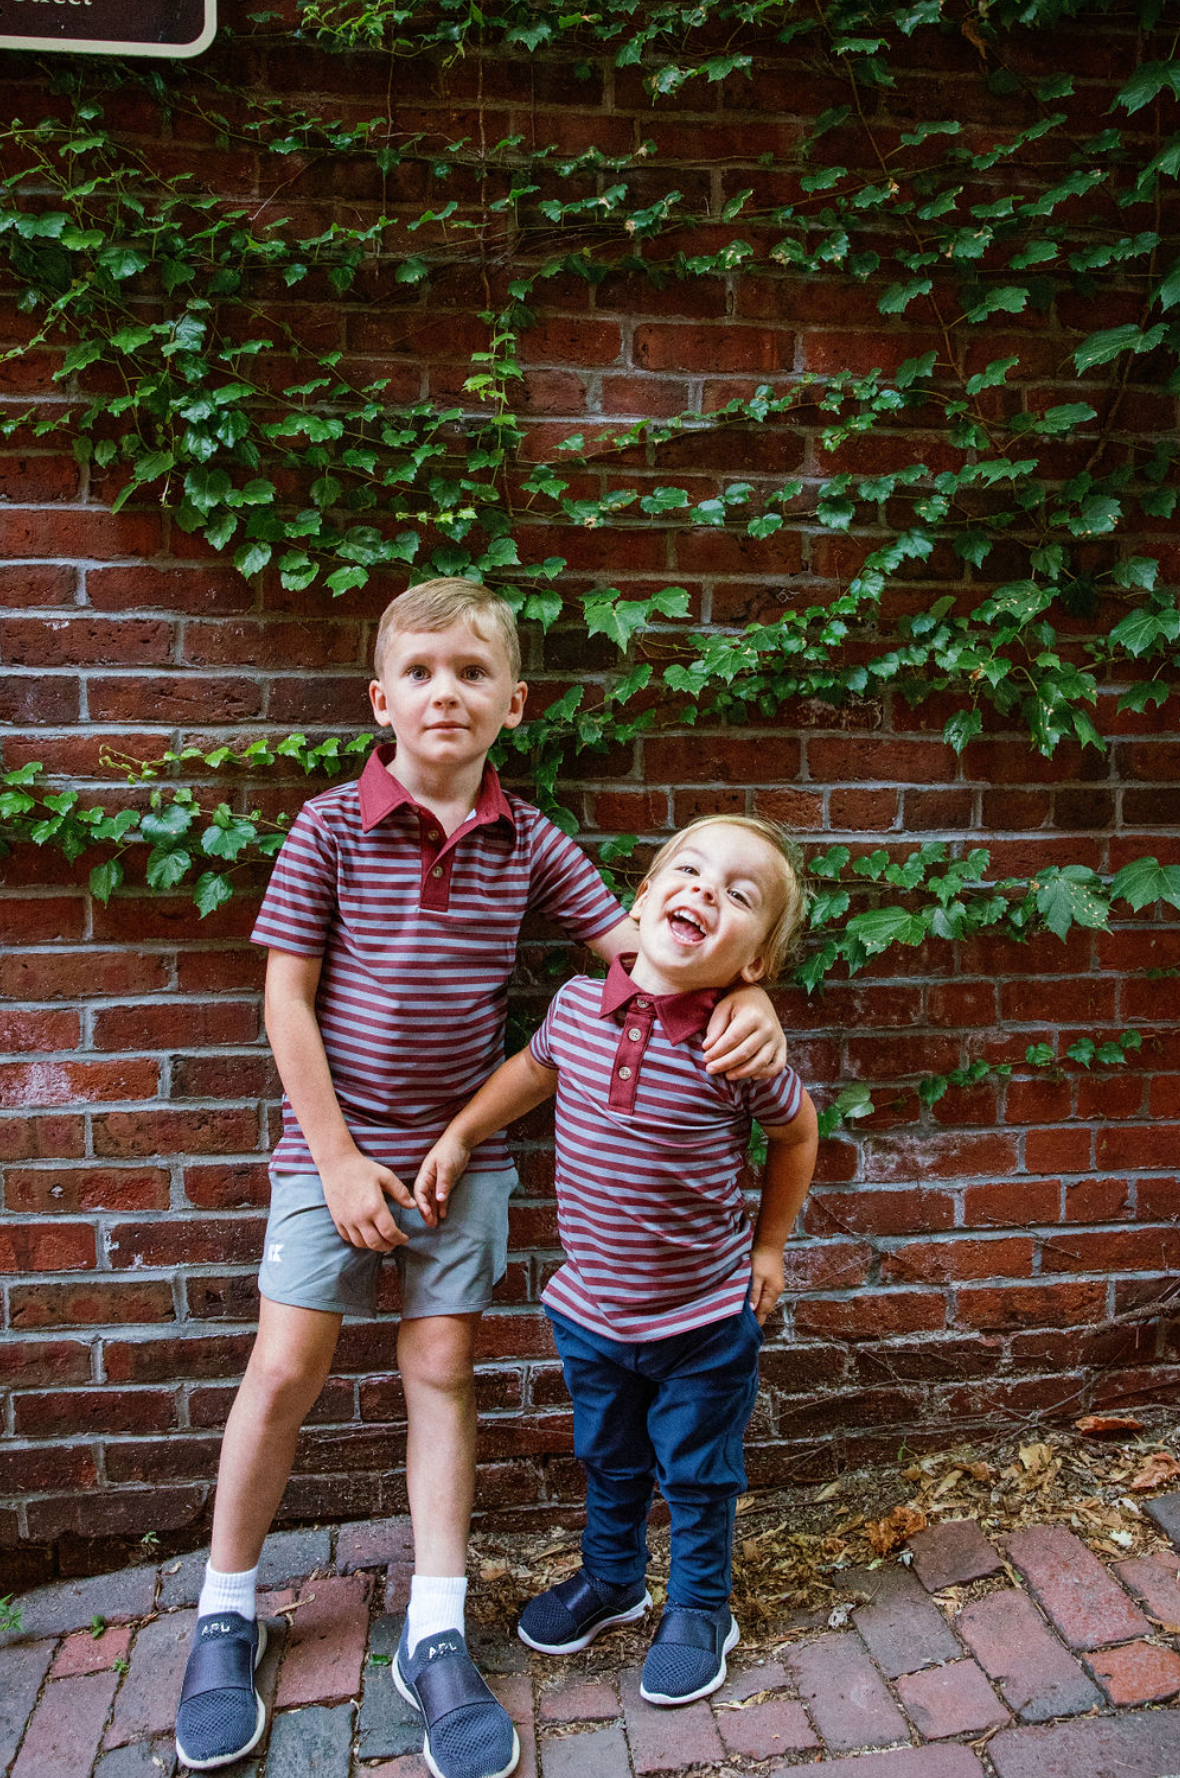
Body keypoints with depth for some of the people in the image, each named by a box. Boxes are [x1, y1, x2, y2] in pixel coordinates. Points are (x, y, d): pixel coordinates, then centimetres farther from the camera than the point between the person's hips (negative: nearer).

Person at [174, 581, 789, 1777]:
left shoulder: (526, 842, -3)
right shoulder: (331, 825, -10)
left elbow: (634, 942, -1)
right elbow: (287, 998, -8)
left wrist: (740, 994, -21)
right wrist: (338, 1159, -11)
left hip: (462, 1150, 2)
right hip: (335, 1142, -1)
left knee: (442, 1373, 9)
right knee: (284, 1371, 4)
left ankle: (435, 1640, 23)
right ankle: (223, 1617, 28)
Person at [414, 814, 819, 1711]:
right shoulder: (578, 1005, -15)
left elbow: (797, 1131, -3)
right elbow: (534, 1069, 9)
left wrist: (768, 1246, 2)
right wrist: (458, 1139, 11)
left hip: (705, 1317, -3)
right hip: (591, 1309, 4)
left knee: (698, 1474, 18)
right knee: (608, 1460, 26)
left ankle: (701, 1608, 45)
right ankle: (612, 1578, 53)